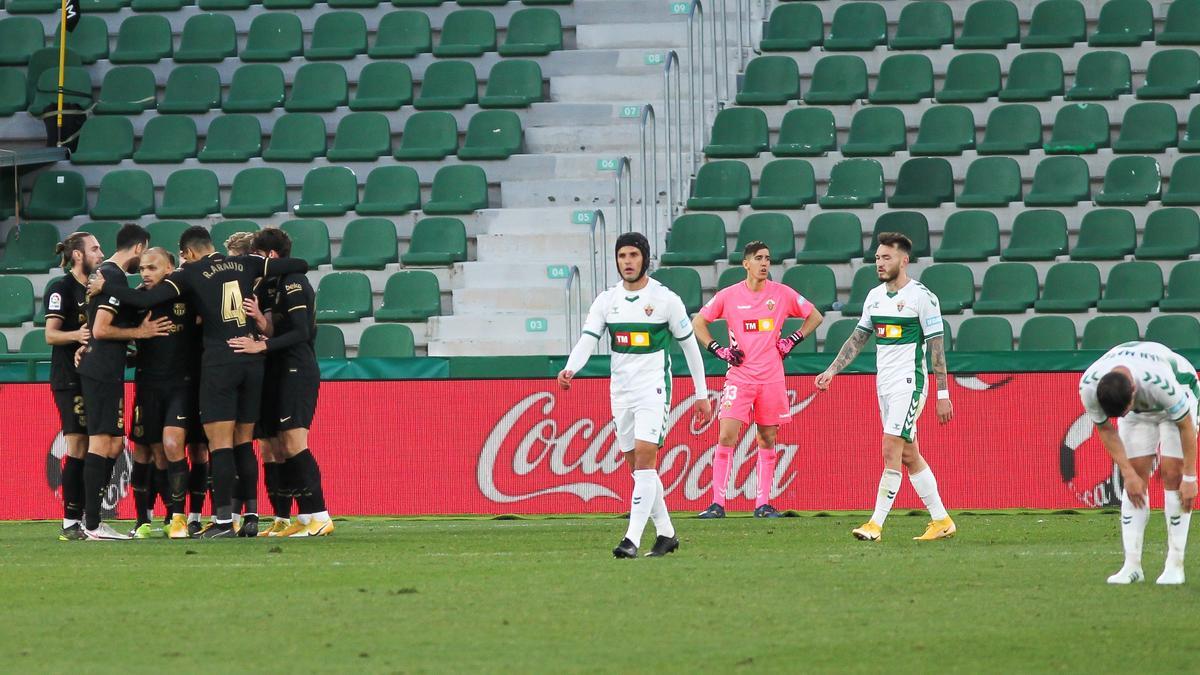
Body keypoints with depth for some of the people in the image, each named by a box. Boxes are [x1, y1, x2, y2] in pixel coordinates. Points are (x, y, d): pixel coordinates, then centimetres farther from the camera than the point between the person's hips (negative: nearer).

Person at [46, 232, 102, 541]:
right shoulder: (61, 287, -6)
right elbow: (51, 334, -12)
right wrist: (76, 335, -30)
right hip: (69, 379, -8)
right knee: (77, 446, -13)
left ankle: (85, 518, 6)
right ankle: (70, 523, -13)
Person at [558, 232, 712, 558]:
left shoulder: (666, 299, -4)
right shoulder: (606, 300, 6)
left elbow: (690, 345, 3)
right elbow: (587, 341, -3)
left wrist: (702, 394, 4)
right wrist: (570, 369, -24)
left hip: (653, 389, -5)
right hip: (620, 393, 5)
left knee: (644, 458, -17)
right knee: (638, 467, 9)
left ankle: (632, 540, -24)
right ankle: (666, 534, 21)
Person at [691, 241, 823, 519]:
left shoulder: (782, 294, 3)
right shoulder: (729, 296, 0)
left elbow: (814, 316, 14)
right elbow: (698, 323, 11)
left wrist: (792, 340, 3)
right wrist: (718, 350, 0)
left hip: (771, 378, 2)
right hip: (739, 378, -2)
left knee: (768, 440, 6)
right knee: (727, 436, -11)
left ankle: (763, 504, 12)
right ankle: (717, 504, -10)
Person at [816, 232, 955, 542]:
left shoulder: (922, 296, -10)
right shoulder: (875, 296, 11)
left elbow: (936, 347, -9)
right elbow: (857, 338, 19)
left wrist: (943, 394, -11)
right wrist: (831, 371, 11)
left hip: (909, 385, -8)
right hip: (884, 385, 8)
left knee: (891, 452, -13)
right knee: (909, 455, 9)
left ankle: (876, 525, -12)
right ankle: (941, 521, 16)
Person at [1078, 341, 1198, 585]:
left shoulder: (1160, 381, -44)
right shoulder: (1089, 387, -32)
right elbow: (1105, 429, -12)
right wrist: (1128, 473, -13)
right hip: (1139, 408, 3)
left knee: (1173, 474, -14)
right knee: (1135, 478, -8)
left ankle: (1175, 565, -10)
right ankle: (1132, 565, -7)